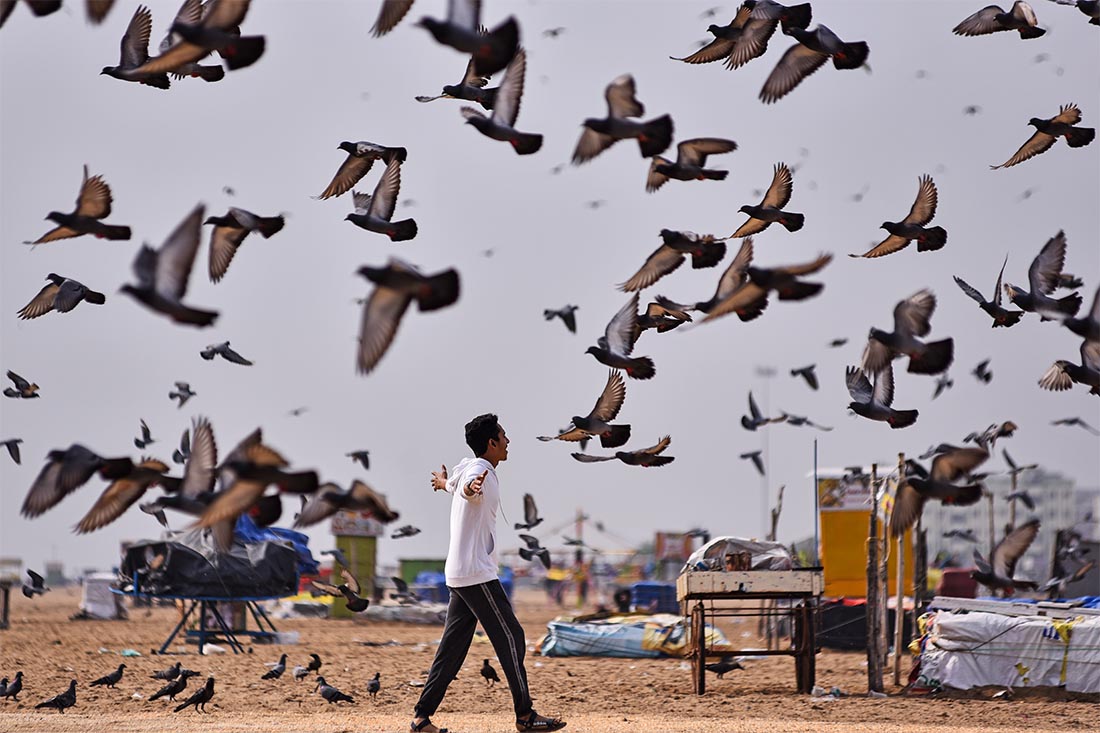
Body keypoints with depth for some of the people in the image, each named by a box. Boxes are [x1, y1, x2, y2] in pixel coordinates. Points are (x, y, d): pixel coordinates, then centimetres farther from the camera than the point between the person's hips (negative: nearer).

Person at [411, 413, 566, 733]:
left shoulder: (470, 467, 14)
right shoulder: (479, 470, -15)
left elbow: (453, 483, 38)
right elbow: (467, 487, -40)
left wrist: (443, 482, 61)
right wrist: (472, 487, -63)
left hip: (459, 575, 10)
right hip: (477, 574, -10)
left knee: (452, 647, 8)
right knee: (511, 638, -4)